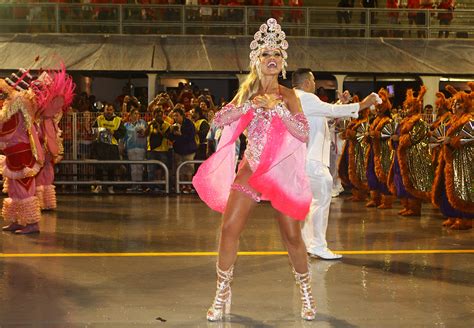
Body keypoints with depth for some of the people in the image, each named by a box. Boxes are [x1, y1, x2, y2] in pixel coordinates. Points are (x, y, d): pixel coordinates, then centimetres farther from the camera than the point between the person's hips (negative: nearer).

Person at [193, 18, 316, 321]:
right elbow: (219, 119, -3)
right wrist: (249, 105, -15)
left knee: (292, 236, 3)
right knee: (229, 229, -6)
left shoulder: (287, 96, -2)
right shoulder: (248, 92, 7)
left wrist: (278, 108, -20)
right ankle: (223, 295, 10)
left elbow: (304, 133, -13)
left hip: (282, 173, -2)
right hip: (250, 172, 2)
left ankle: (307, 292, 25)